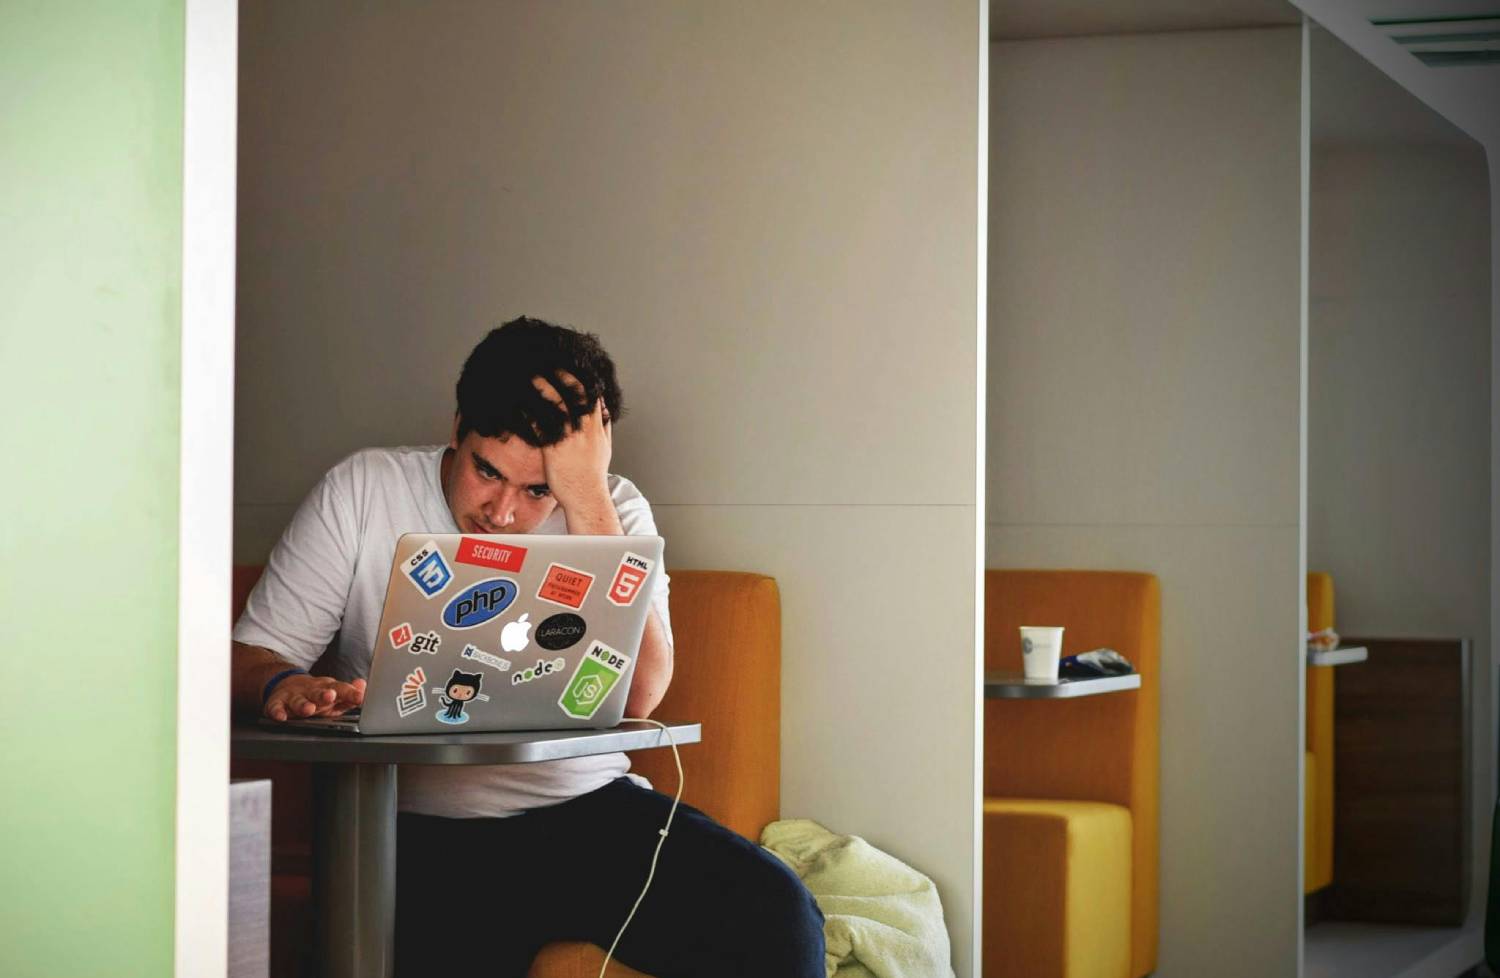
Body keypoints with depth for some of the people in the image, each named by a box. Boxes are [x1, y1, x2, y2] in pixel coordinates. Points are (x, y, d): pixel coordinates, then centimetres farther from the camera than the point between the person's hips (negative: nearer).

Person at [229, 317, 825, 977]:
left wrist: (586, 496, -15)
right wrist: (283, 686, -22)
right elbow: (251, 655, 3)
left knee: (776, 914, -22)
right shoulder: (361, 492, 3)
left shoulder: (613, 511, 5)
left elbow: (636, 698, -12)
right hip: (419, 831, -1)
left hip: (588, 808, 2)